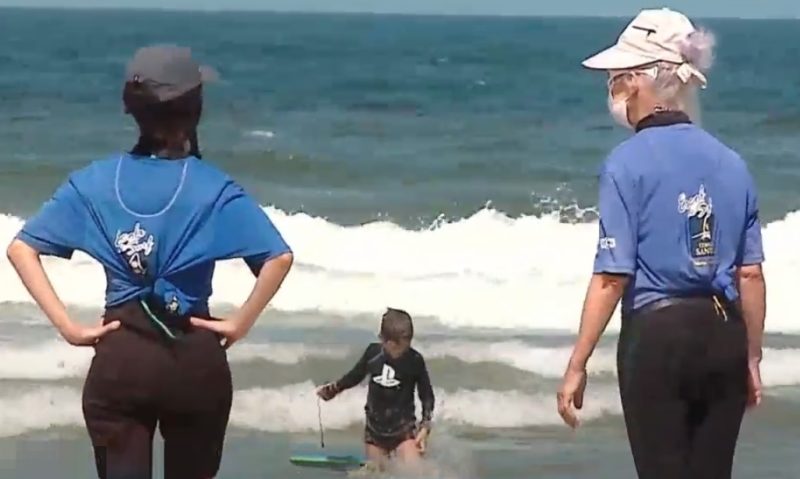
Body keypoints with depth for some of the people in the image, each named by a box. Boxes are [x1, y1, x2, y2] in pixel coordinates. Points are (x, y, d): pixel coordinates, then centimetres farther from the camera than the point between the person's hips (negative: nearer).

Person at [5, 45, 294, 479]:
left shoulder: (94, 182, 1)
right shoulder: (214, 189, -7)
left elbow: (21, 249, -3)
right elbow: (279, 257, -17)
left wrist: (67, 325, -5)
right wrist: (242, 323, -6)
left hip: (119, 358, 1)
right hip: (194, 357, -1)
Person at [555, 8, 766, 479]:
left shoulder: (628, 163, -9)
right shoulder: (730, 163, 6)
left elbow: (613, 277, -13)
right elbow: (751, 275, 8)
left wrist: (577, 365, -9)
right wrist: (752, 359, 18)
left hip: (658, 335, -5)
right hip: (724, 336, 5)